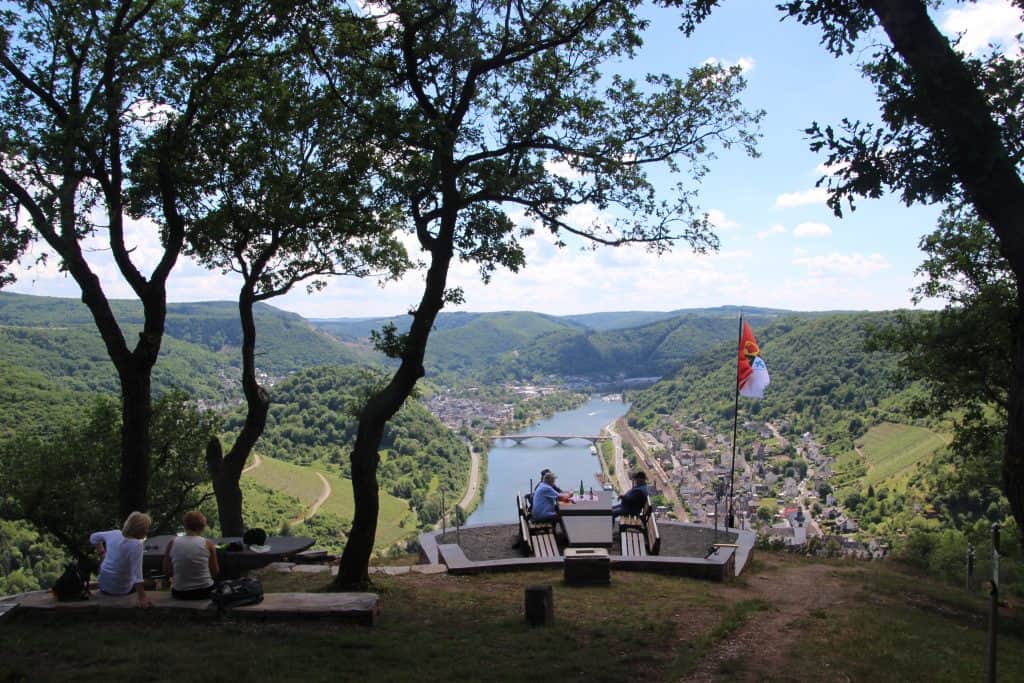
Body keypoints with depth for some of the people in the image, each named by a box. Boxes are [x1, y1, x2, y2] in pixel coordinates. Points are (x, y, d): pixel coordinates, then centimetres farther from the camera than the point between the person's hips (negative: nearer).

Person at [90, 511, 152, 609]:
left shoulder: (114, 534, -6)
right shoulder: (136, 544, -26)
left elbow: (94, 537, 14)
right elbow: (137, 574, -30)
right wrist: (142, 598, -29)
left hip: (103, 585, 6)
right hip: (121, 590, -6)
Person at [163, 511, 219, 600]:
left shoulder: (172, 543, -7)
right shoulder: (207, 544, -10)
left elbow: (167, 571, 1)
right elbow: (215, 572, -4)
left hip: (180, 593, 1)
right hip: (204, 592, -1)